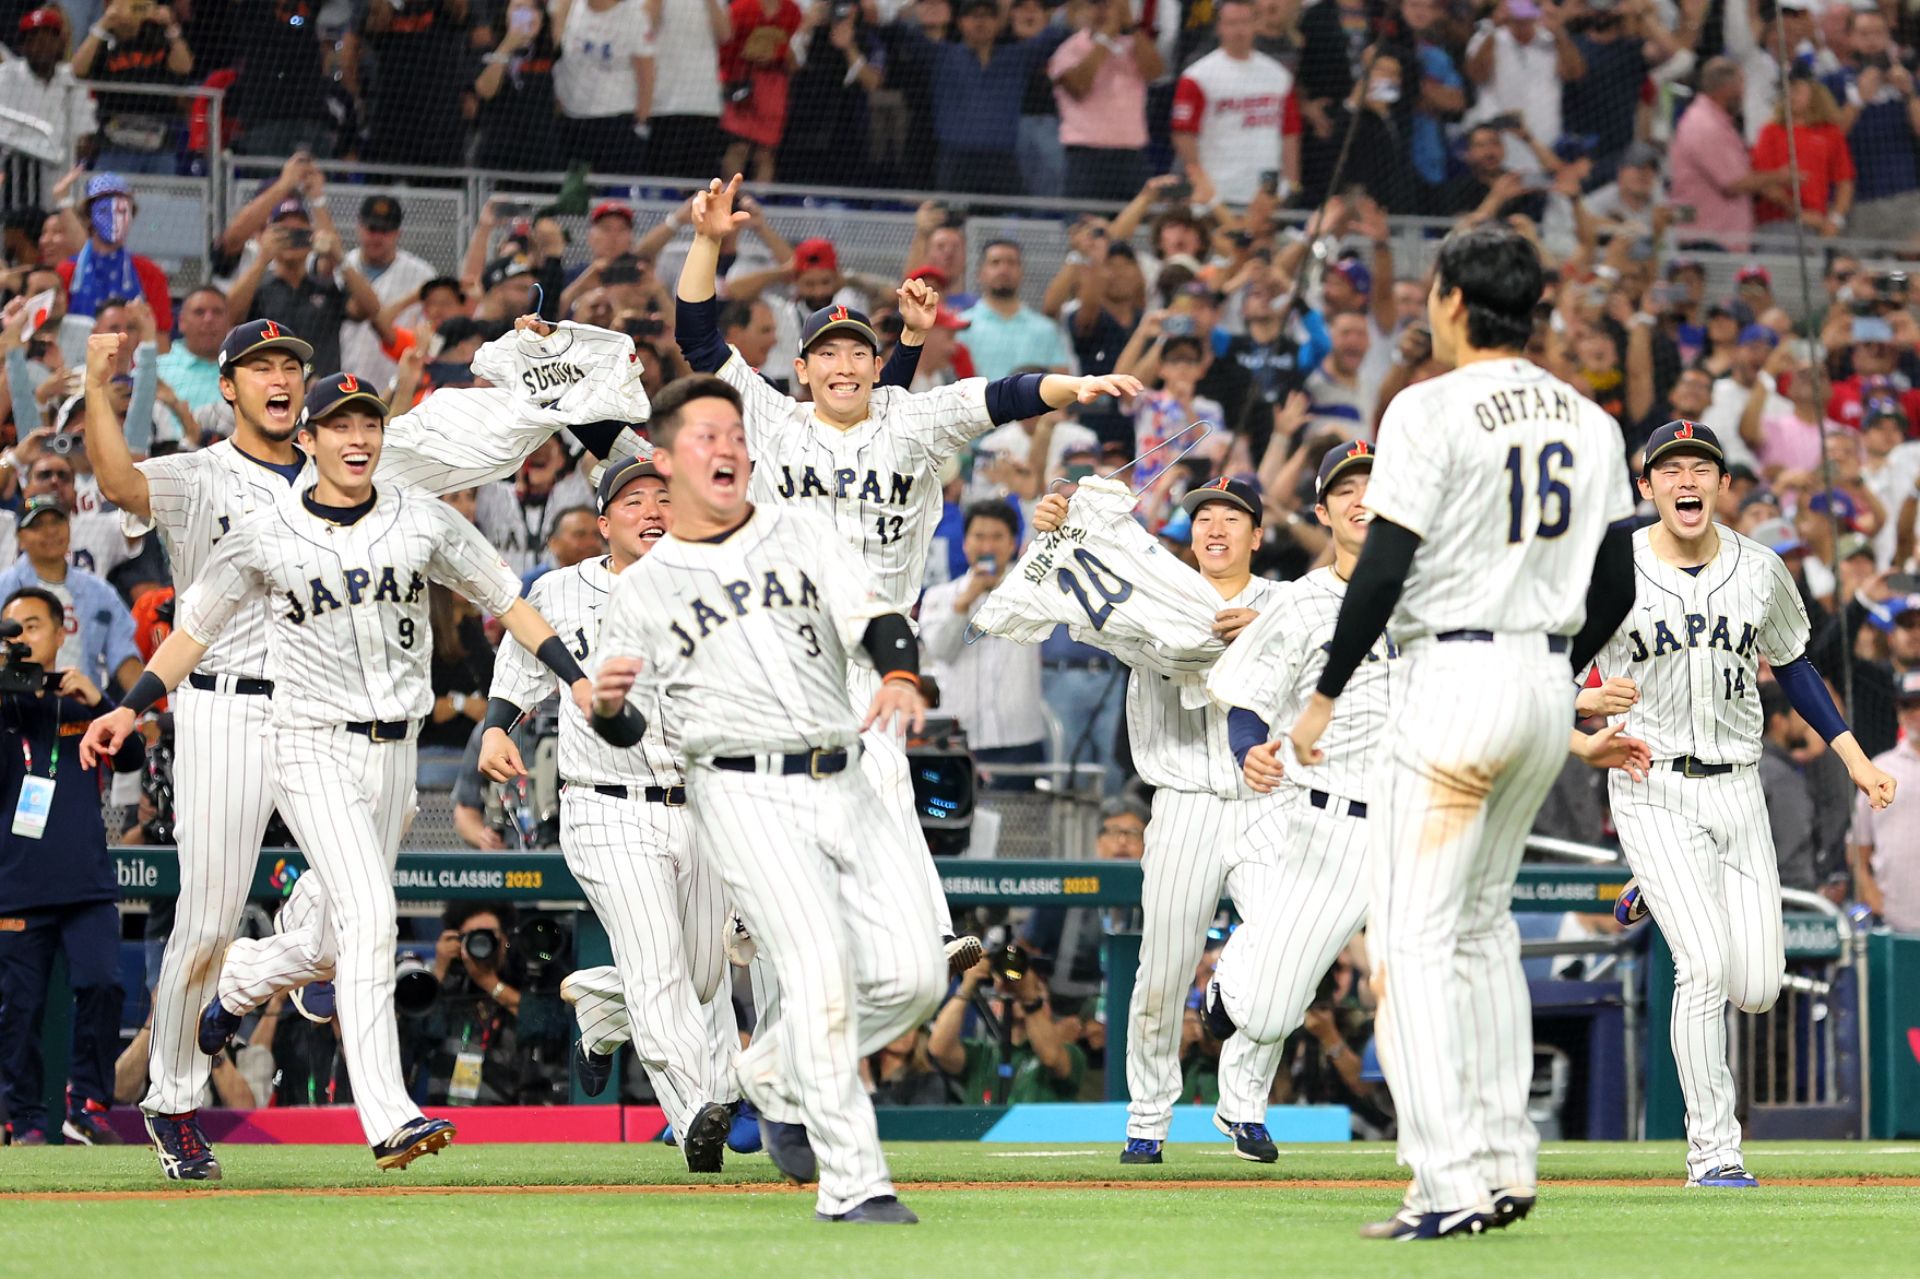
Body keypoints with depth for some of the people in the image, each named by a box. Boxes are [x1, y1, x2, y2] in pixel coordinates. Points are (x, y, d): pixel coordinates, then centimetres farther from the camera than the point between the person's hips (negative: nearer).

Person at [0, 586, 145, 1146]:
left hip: (87, 879, 1)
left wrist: (96, 701, -11)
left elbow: (132, 759, 1)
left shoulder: (84, 698, 14)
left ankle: (87, 1106, -4)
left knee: (101, 984, -13)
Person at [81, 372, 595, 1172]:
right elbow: (196, 627, 7)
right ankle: (388, 1119, -23)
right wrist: (131, 707, -3)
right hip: (311, 750, -4)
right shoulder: (263, 540, -3)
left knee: (333, 946, 11)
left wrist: (576, 679, 3)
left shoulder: (425, 522, 3)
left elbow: (504, 599, 11)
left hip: (392, 752, 4)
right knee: (369, 917, -21)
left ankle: (237, 982, 46)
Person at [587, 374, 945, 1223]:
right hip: (744, 794, -4)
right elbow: (626, 730, 8)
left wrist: (900, 675, -22)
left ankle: (778, 1076, 21)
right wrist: (609, 705, -16)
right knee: (822, 969, -18)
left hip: (841, 789, 4)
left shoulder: (800, 533, 15)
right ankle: (851, 1182, -15)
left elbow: (875, 615, 0)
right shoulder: (643, 589, 9)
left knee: (912, 972, -4)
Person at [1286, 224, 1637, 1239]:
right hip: (1548, 681, 7)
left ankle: (1452, 1184, -16)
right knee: (1483, 926, 19)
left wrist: (1324, 695, -6)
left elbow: (1384, 567, -14)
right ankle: (1506, 1166, 17)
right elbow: (1615, 584, 11)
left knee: (1414, 934, -6)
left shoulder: (1431, 411, -10)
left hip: (1454, 678, -7)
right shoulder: (1588, 422, 10)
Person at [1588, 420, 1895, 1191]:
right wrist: (1580, 700, -24)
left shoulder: (1760, 570, 4)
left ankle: (1661, 894, 31)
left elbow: (1791, 664, 18)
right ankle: (1712, 1153, -8)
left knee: (1757, 987, 0)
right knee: (1706, 967, -19)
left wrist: (1852, 754, 11)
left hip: (1737, 789, 4)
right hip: (1652, 788, -4)